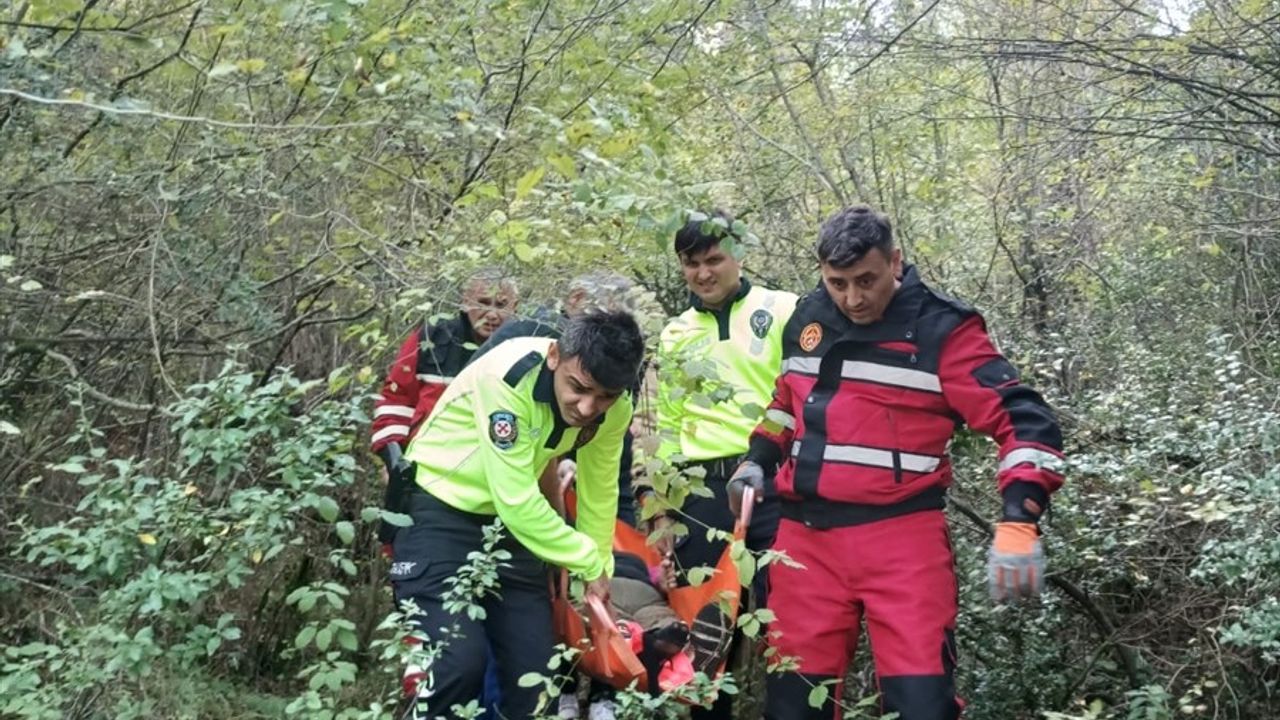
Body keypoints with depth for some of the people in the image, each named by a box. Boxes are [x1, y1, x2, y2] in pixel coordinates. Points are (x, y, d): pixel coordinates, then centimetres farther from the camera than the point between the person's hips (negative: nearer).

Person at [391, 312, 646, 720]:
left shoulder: (613, 409, -12)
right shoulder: (509, 377, -32)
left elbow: (598, 493, 3)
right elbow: (516, 501, -30)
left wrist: (598, 571, 10)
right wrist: (590, 565, -19)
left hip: (510, 519, 6)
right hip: (440, 509, -6)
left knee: (538, 667, 4)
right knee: (461, 660, -20)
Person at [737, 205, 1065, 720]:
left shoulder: (941, 328, -8)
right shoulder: (807, 319, 9)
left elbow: (1024, 421, -11)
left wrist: (1018, 522, -23)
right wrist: (757, 461, 15)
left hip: (902, 537, -5)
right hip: (806, 535, 5)